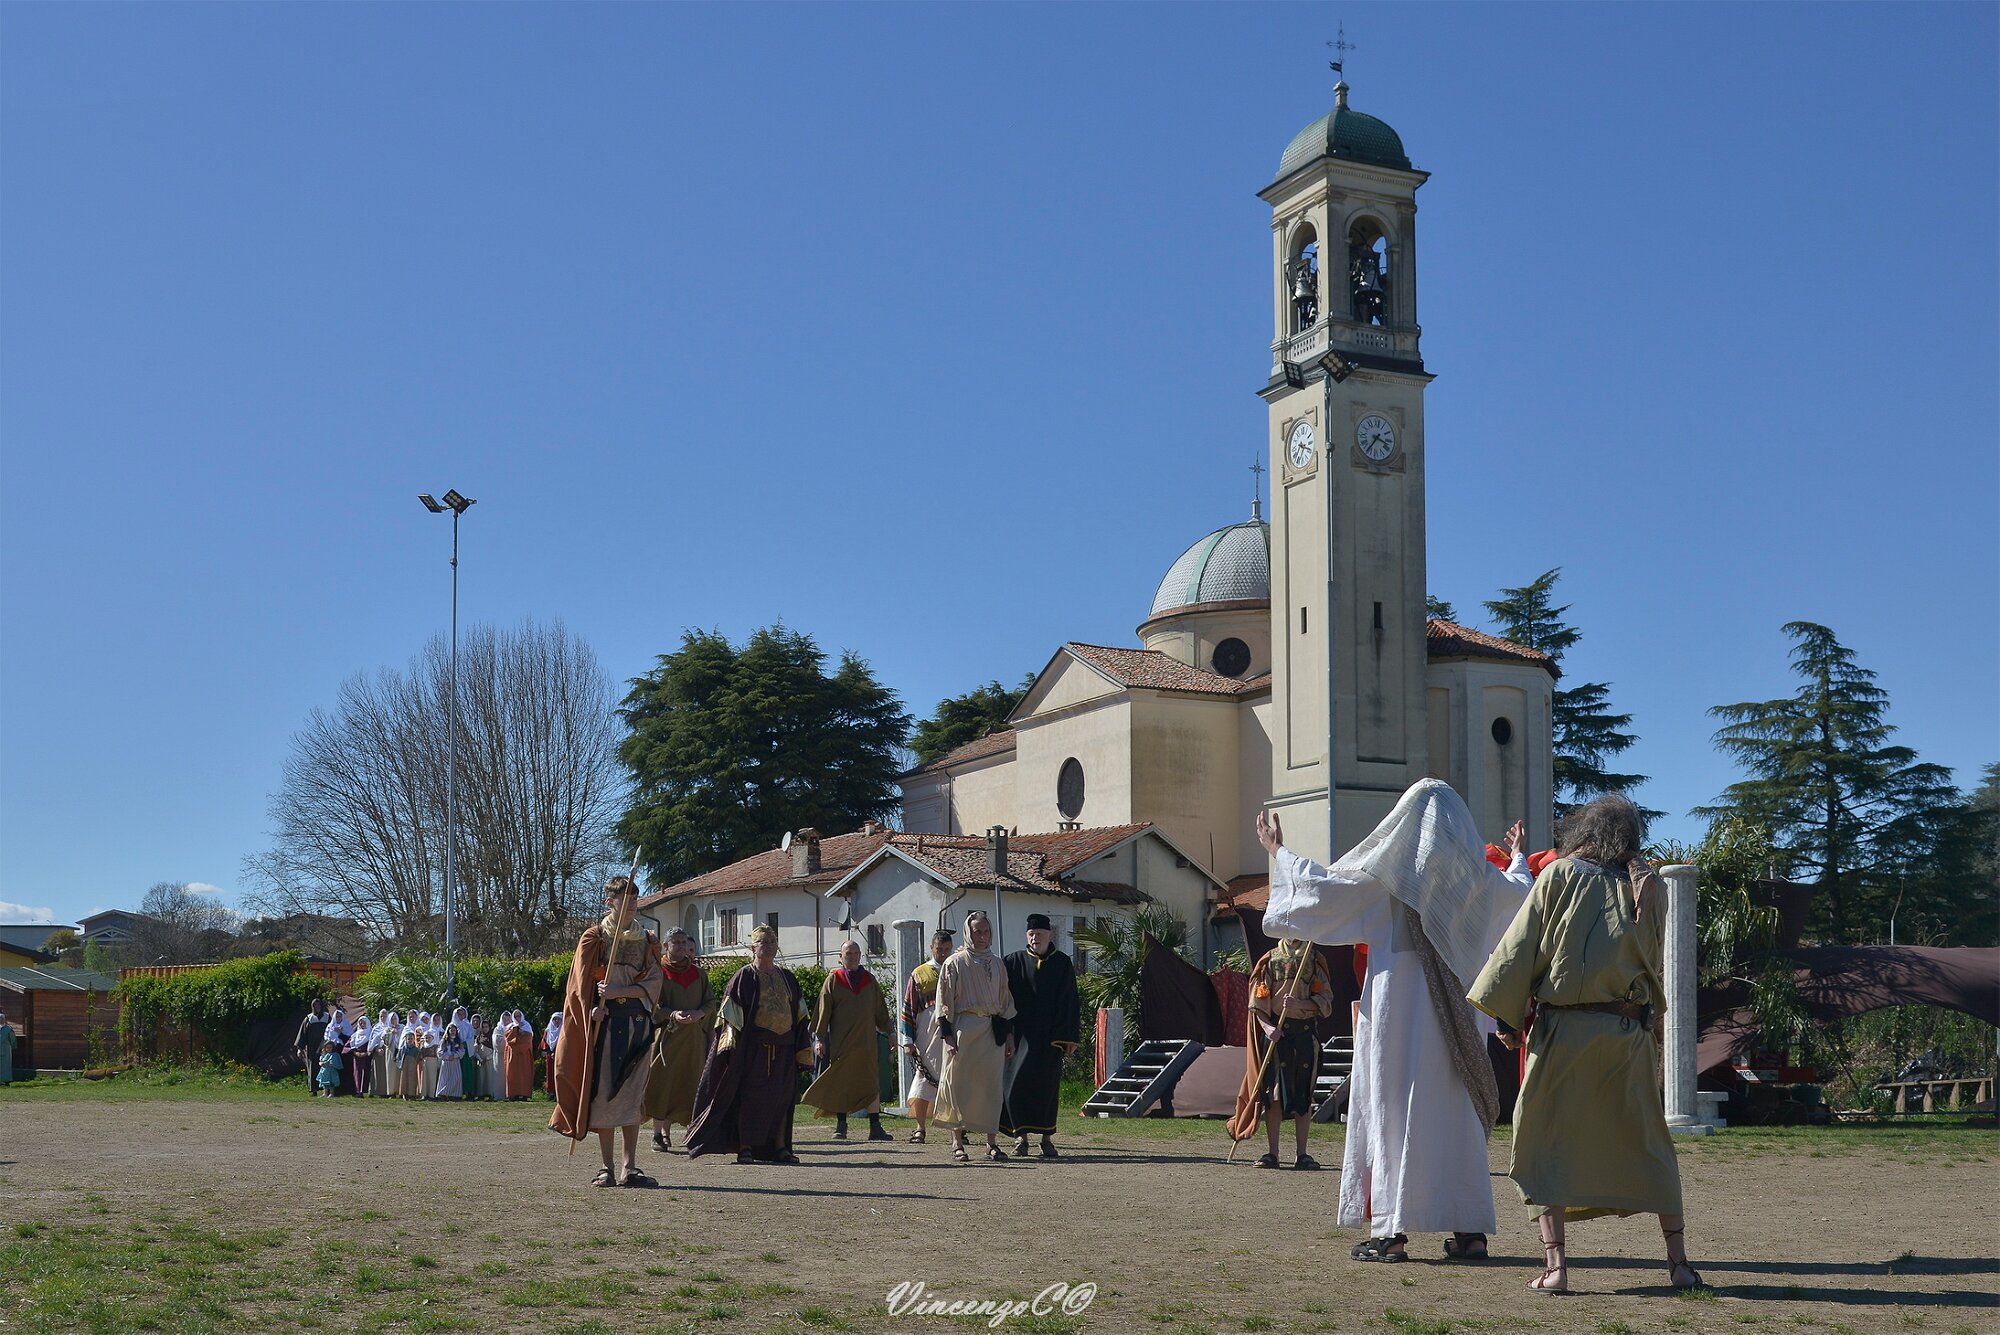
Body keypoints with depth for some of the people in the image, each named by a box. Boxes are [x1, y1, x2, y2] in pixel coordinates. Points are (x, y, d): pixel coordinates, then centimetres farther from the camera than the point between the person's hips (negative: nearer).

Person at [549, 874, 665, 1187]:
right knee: (604, 1094, -4)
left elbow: (653, 985, 1)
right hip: (606, 1023, -3)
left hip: (638, 1024, 3)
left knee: (632, 1096, 2)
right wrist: (594, 1011, -18)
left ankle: (630, 1168, 5)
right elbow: (582, 985, -2)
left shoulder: (647, 941, 11)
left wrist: (619, 992, -13)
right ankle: (608, 1169, 0)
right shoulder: (594, 938, 3)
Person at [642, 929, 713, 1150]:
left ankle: (666, 1131, 5)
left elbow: (711, 1002, 12)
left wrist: (699, 1013, -9)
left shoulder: (698, 973, 15)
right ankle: (658, 1133, -3)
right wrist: (673, 1014, -22)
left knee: (688, 1086, 0)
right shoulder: (658, 972, 2)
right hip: (667, 1036, -4)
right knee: (662, 1084, -7)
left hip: (694, 1038, 4)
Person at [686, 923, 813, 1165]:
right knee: (750, 1095, -5)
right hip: (753, 1046, -5)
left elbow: (799, 1014, 16)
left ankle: (780, 1146, 12)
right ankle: (745, 1147, 0)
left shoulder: (787, 978, 14)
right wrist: (733, 1044, -15)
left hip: (783, 1047, 5)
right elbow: (731, 1015, -5)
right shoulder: (744, 977, -1)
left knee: (782, 1096, 5)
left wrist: (802, 1049, 10)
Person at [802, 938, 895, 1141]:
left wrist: (890, 1032, 11)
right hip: (840, 1041, -2)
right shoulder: (833, 980, 3)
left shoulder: (869, 980, 10)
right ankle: (840, 1126, 12)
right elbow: (823, 1011, 1)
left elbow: (880, 1010, 15)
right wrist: (819, 1038, -6)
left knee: (871, 1084, -1)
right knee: (841, 1083, 3)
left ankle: (875, 1128, 2)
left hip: (866, 1041, 2)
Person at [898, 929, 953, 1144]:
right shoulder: (919, 974, 7)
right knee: (923, 1082, -4)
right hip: (927, 1039, -1)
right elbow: (908, 1009, 6)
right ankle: (920, 1128, 2)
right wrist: (908, 1040, 0)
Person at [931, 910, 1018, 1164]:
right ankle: (957, 1141, 3)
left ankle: (991, 1142, 6)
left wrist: (1009, 1036, 12)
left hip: (992, 1031, 4)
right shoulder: (954, 963, 0)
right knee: (960, 1084, -4)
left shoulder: (997, 964, 13)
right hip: (964, 1029, -4)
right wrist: (948, 1037, -10)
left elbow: (1006, 1001, 17)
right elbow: (944, 1002, -2)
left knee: (991, 1085, 2)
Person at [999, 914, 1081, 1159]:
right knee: (1018, 1082, -9)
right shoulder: (1015, 962, 4)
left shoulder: (1062, 964, 5)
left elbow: (1069, 1002, 3)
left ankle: (1047, 1137, 10)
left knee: (1047, 1085, 2)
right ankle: (1021, 1134, -1)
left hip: (1051, 1035, 0)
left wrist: (1069, 1037, -3)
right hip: (1023, 1034, 0)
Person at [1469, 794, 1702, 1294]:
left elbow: (1521, 947, -2)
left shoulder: (1559, 874, 1)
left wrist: (1508, 1014, 3)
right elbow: (1653, 961, 12)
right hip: (1629, 1031, 3)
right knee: (1648, 1145, 14)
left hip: (1562, 1028, -2)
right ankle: (1679, 1263, 16)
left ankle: (1555, 1264, -5)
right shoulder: (1648, 887, 7)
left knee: (1546, 1141, 5)